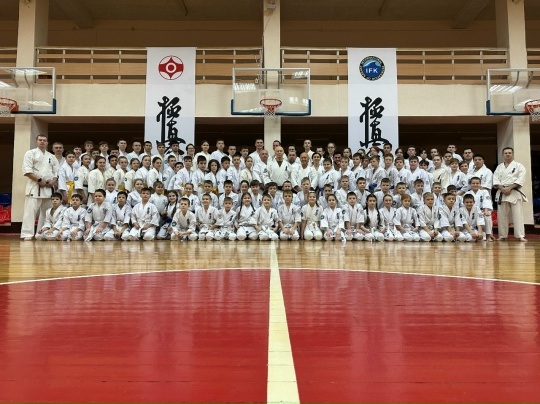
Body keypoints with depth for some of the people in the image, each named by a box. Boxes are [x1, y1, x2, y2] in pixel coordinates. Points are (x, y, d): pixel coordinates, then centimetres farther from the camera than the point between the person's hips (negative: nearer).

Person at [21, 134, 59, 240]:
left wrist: (54, 181, -3)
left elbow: (56, 171, 18)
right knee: (31, 210, -11)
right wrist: (40, 180, -16)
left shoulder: (51, 157, 18)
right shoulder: (30, 153, 2)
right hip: (34, 186, -5)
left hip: (48, 188, 6)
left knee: (46, 211, 9)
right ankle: (27, 234, -10)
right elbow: (27, 171, -8)